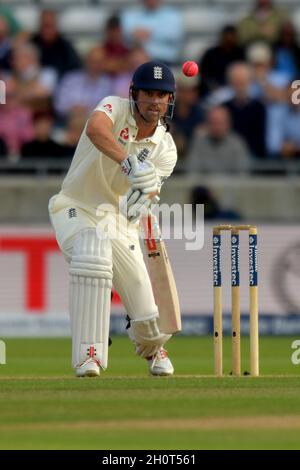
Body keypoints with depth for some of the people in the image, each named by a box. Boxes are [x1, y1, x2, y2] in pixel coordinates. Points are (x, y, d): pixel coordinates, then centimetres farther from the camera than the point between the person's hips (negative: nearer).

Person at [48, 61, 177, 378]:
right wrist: (129, 162, -53)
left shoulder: (165, 149, -4)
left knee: (145, 315, -3)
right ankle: (88, 355, -33)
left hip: (120, 221, 3)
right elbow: (95, 129, -39)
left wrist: (143, 200, -41)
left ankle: (153, 348, 37)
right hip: (78, 210, -3)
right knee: (93, 257, -38)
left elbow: (150, 188, -17)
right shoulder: (115, 108, -15)